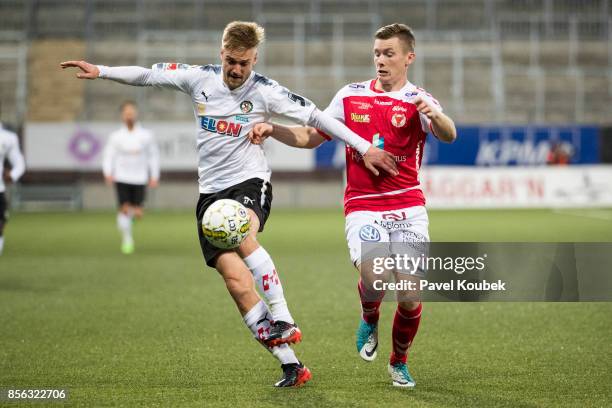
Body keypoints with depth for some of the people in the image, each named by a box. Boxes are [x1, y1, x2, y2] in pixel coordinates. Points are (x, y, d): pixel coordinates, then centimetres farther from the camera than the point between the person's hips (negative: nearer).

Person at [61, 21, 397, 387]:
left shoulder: (265, 92, -7)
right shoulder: (199, 79, 2)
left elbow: (317, 117, -5)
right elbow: (149, 75, 13)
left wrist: (365, 148, -7)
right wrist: (100, 71, 8)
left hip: (251, 183, -3)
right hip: (212, 192, 3)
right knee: (236, 280, -12)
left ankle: (284, 322, -31)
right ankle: (290, 365, -9)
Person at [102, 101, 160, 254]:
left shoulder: (146, 135, 2)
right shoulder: (116, 136, 0)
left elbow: (153, 155, 9)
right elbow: (108, 156, 1)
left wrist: (154, 177, 4)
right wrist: (108, 174, -15)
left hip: (139, 179, 1)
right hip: (122, 178, -1)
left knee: (137, 214, -3)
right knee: (124, 209, -11)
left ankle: (133, 212, 34)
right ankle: (126, 239, 5)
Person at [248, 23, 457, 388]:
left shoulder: (418, 101, -1)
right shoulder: (350, 96, 8)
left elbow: (448, 135, -20)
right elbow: (311, 137, 17)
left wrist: (434, 114, -43)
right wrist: (272, 129, 0)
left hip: (408, 209, 0)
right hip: (363, 207, 0)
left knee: (411, 296, -5)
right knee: (373, 277, -26)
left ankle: (399, 362, 24)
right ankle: (369, 320, 10)